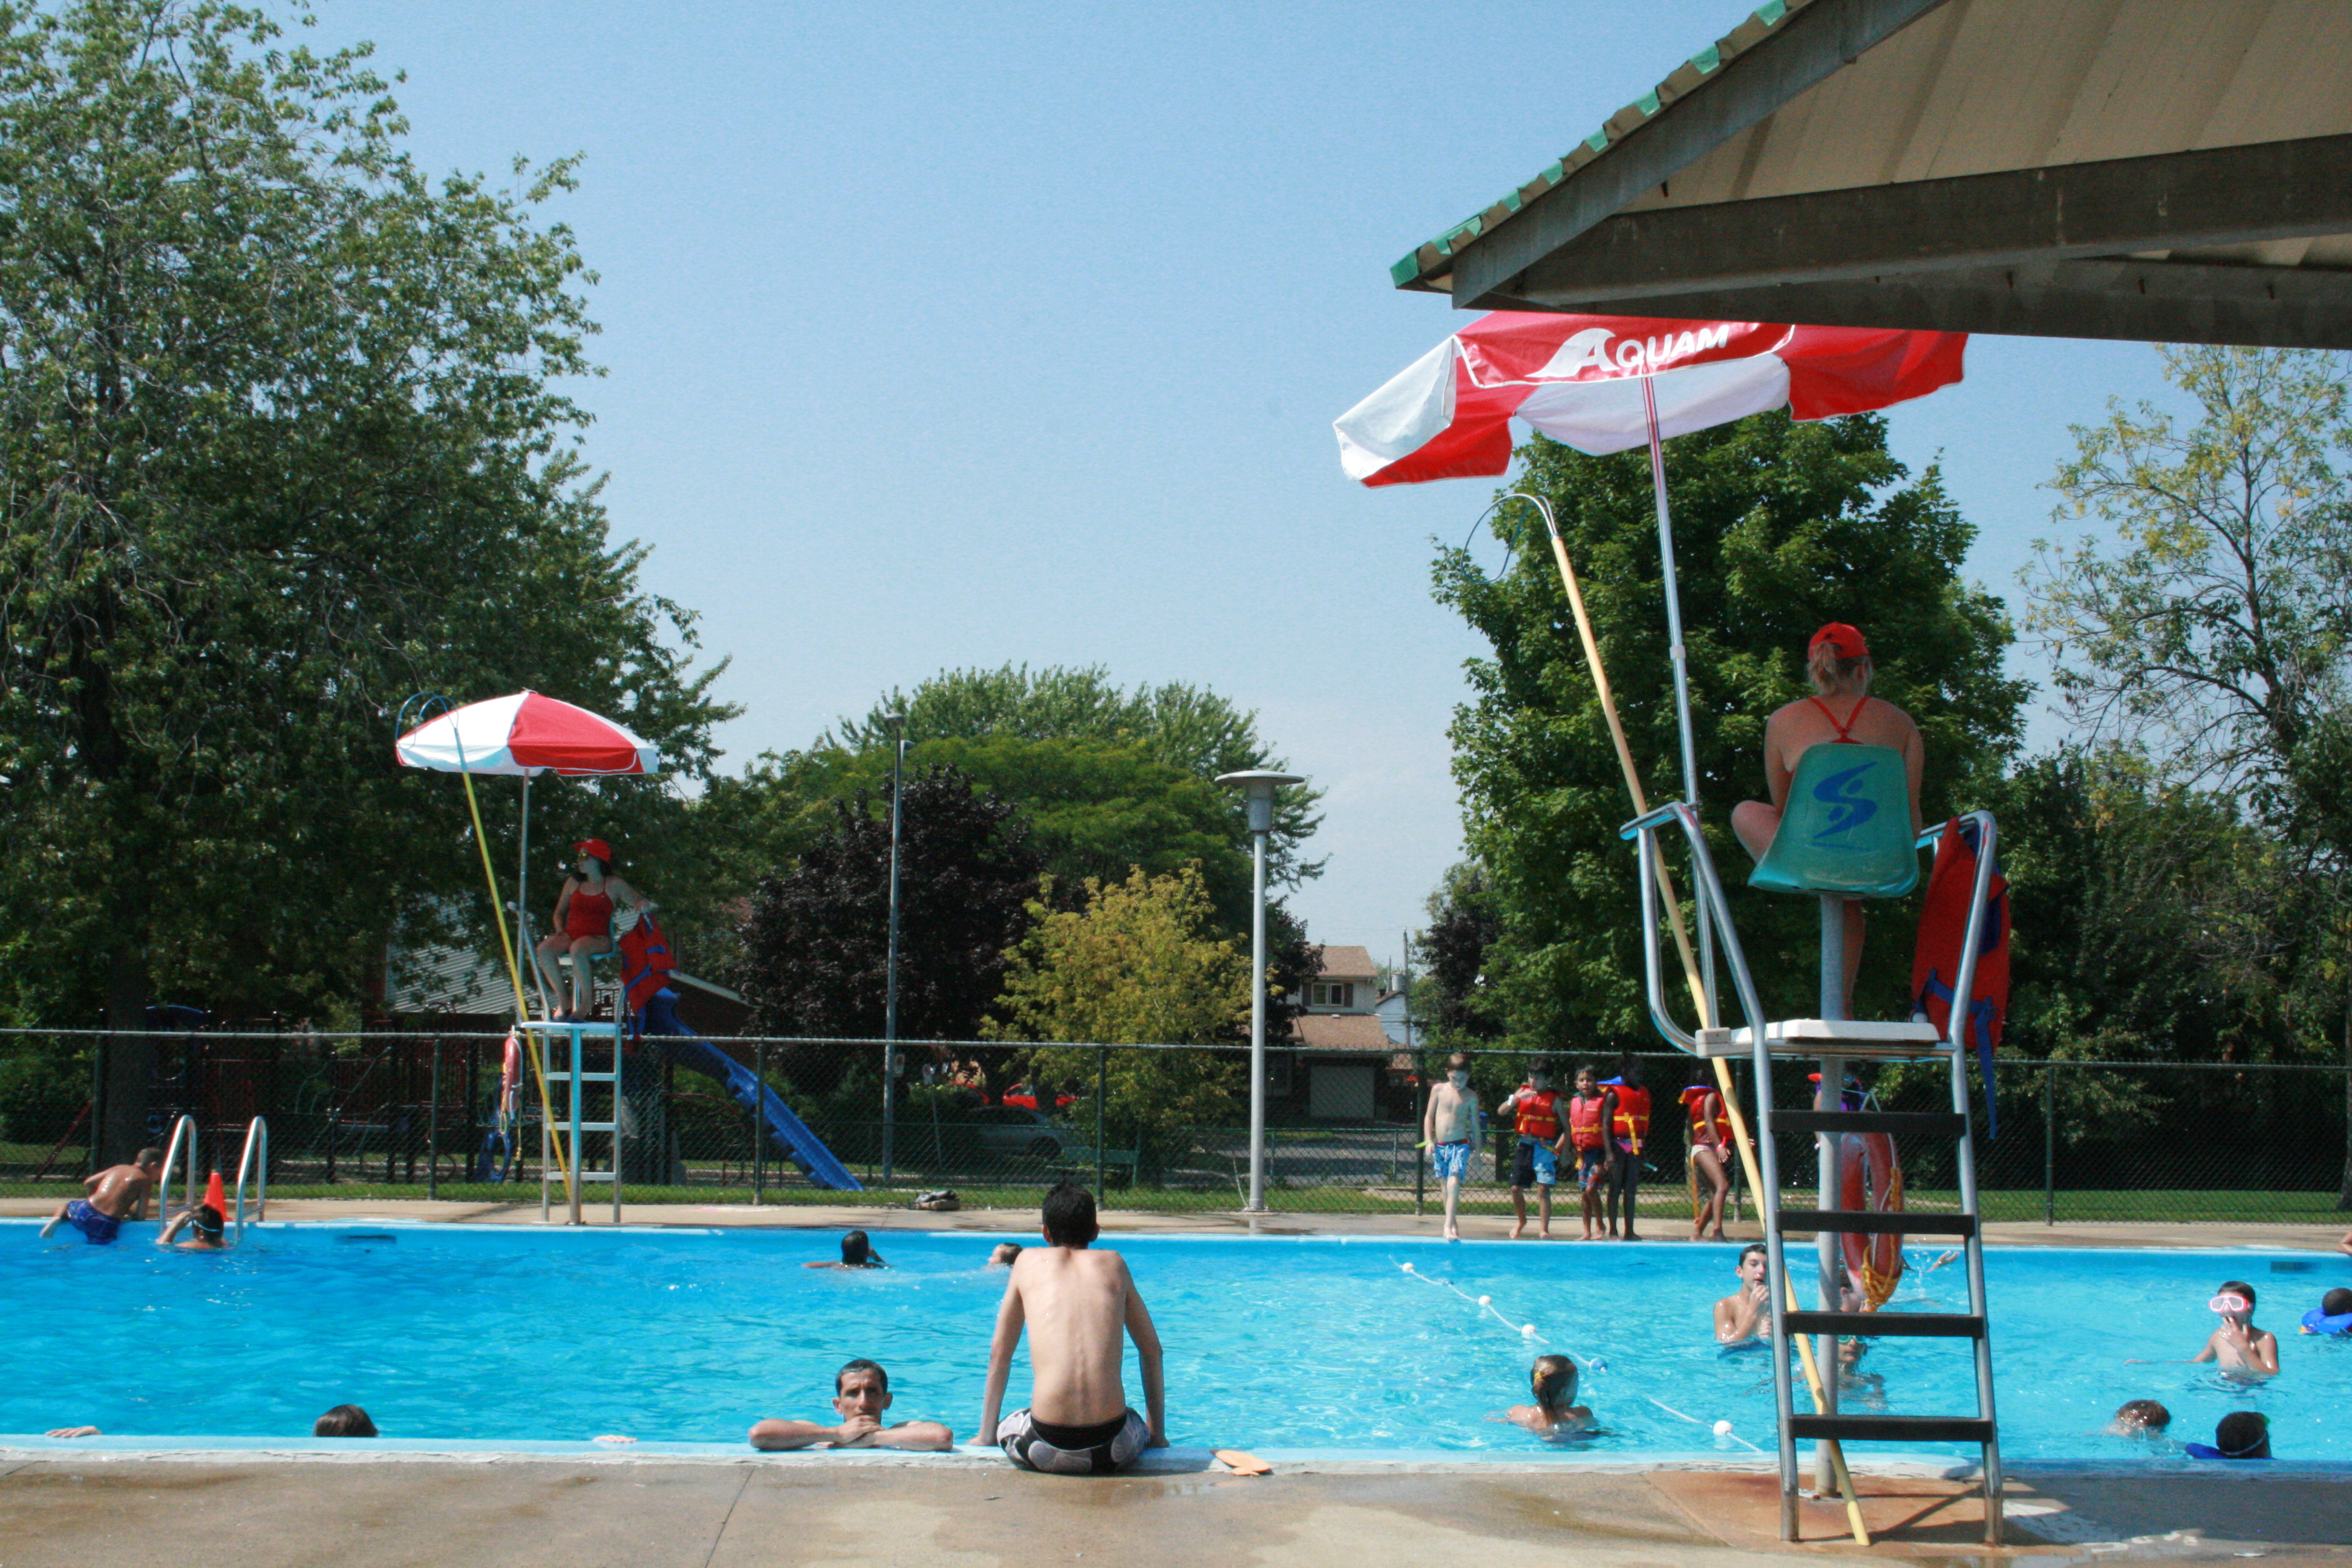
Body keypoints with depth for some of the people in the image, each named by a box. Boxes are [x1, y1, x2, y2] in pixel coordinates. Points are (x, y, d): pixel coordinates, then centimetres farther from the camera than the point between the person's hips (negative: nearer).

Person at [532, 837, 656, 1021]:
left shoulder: (613, 885, 6)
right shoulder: (574, 882, 18)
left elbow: (640, 902, 2)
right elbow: (560, 912, 23)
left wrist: (645, 905, -23)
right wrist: (560, 930, 2)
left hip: (598, 938, -4)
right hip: (571, 935, 4)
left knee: (577, 949, -40)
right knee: (544, 949, -28)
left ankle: (588, 1002, -23)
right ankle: (563, 1000, -15)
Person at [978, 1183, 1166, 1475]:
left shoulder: (1029, 1262, 13)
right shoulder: (1114, 1264, 16)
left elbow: (999, 1352, 17)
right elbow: (1152, 1350, 20)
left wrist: (986, 1435, 26)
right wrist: (1158, 1434, 29)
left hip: (1046, 1451, -1)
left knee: (1008, 1426, 33)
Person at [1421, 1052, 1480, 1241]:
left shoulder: (1471, 1097, 1)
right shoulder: (1439, 1090, 4)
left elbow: (1475, 1125, 7)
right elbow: (1429, 1116, 7)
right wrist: (1429, 1141, -2)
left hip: (1460, 1145, -3)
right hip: (1439, 1146, 3)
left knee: (1454, 1183, -18)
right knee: (1445, 1185, 9)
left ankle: (1449, 1225, -22)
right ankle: (1454, 1223, 21)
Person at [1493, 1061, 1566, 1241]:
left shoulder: (1554, 1099, -2)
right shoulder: (1523, 1091, 6)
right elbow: (1501, 1111, 0)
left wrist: (1559, 1149, -9)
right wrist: (1517, 1098, -15)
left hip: (1544, 1148, -3)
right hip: (1525, 1145, 3)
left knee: (1543, 1190, -9)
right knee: (1516, 1188, 6)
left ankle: (1544, 1229, -5)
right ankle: (1521, 1221, 28)